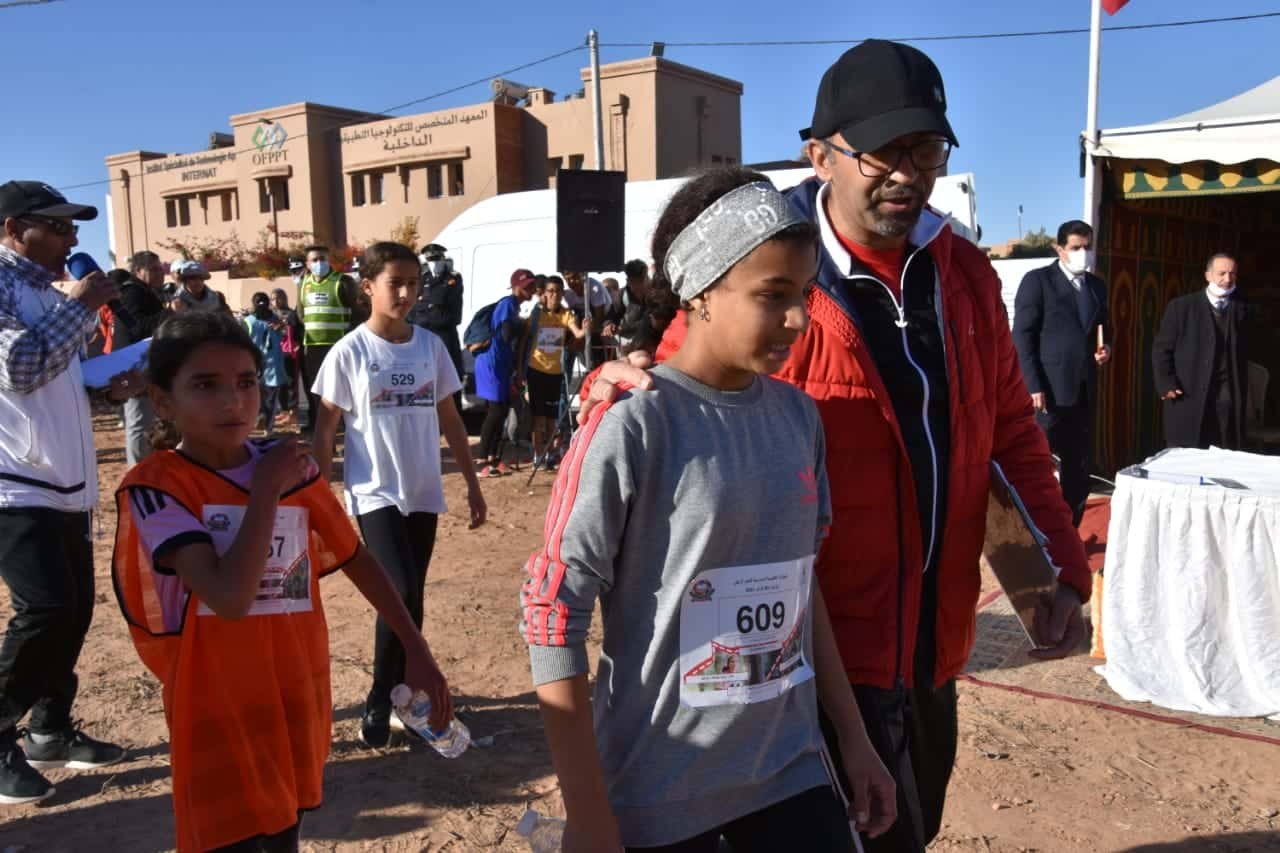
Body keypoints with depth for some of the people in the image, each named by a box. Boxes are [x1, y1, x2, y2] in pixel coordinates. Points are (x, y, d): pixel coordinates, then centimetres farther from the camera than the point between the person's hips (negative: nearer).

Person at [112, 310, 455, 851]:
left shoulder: (291, 466, -1)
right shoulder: (156, 486, -15)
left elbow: (356, 558, 9)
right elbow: (229, 597, -27)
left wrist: (415, 649, 6)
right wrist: (266, 489, -20)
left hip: (298, 704, 5)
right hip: (220, 719, -4)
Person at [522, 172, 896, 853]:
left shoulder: (798, 416, 1)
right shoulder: (631, 425, -18)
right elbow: (553, 614, -15)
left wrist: (853, 739, 12)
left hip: (791, 771, 5)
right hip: (658, 794, -4)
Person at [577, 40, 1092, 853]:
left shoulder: (964, 274, 2)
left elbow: (1012, 430, 9)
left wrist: (1061, 565, 3)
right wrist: (616, 383, -30)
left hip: (935, 641, 7)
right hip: (828, 645, -6)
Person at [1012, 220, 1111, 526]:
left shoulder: (1097, 286, 17)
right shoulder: (1037, 280, -3)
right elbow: (1022, 336, -8)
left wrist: (1105, 349, 3)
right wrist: (1034, 386, -16)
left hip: (1084, 389, 6)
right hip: (1050, 389, -6)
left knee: (1079, 469, 8)